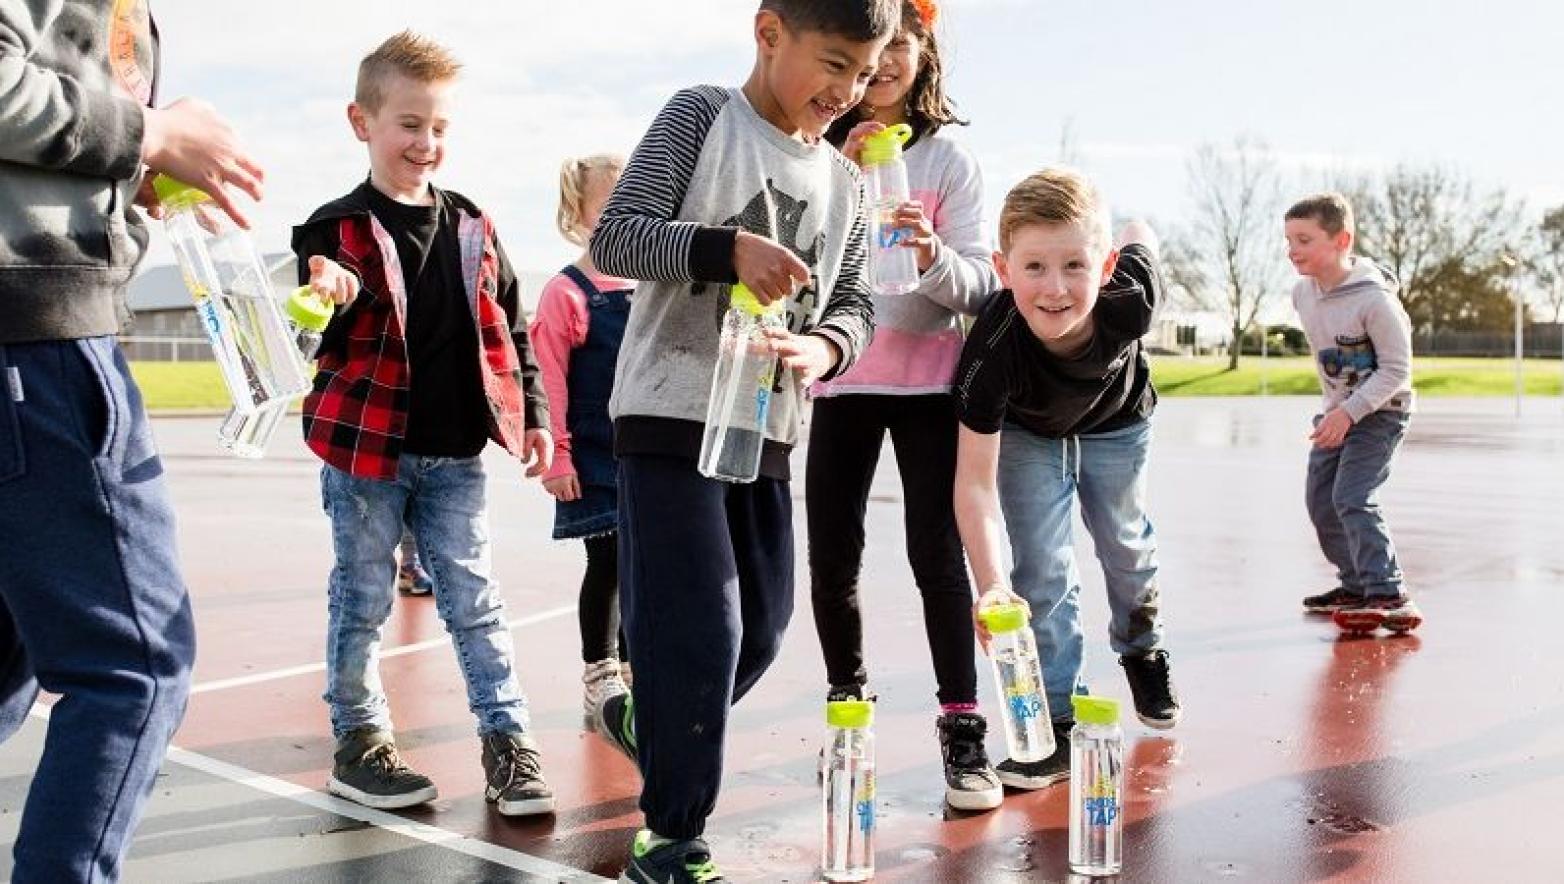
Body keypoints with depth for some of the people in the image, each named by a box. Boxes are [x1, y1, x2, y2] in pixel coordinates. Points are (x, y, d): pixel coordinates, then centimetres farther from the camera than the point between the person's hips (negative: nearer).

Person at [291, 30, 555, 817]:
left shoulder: (471, 228, 8)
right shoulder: (339, 228, -3)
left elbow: (507, 326, 13)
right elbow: (318, 334, -12)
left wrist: (534, 416, 9)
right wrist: (326, 297, -35)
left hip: (454, 454, 3)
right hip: (366, 449, -3)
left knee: (474, 601, 5)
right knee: (363, 599, 8)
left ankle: (507, 741, 11)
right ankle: (358, 742, 21)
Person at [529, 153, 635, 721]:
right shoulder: (567, 293, -8)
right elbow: (549, 382, -10)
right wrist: (556, 457, -13)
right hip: (596, 456, -5)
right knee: (607, 562, 2)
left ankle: (633, 664, 26)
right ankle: (599, 674, 17)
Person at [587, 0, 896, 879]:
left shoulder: (845, 182, 11)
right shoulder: (701, 116, -5)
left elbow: (855, 305, 10)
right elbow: (615, 237, -11)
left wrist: (822, 348, -12)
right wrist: (728, 246, -26)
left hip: (770, 429, 7)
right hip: (671, 415, -6)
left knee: (760, 633, 14)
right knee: (699, 630, -9)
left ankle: (646, 720, 41)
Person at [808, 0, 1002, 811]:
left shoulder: (947, 157, -2)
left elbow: (979, 284, -7)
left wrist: (933, 257, -28)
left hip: (927, 381, -2)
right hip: (839, 379, 3)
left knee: (936, 552, -8)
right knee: (831, 558, 4)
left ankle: (962, 728, 1)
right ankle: (845, 702, 24)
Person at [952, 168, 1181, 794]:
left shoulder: (1130, 301, -40)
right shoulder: (992, 351, -44)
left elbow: (1141, 235, -15)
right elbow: (975, 479, -43)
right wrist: (991, 585, -53)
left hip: (1116, 421, 2)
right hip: (1027, 433, -2)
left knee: (1125, 543, 17)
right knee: (1042, 567, -7)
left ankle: (1141, 652, 46)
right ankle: (1057, 718, 5)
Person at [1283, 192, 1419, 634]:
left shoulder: (1374, 299, -26)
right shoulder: (1302, 292, -3)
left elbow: (1396, 370, -22)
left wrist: (1349, 411, -27)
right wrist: (1334, 407, 15)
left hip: (1380, 411, -8)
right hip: (1337, 411, 8)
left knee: (1352, 499, -20)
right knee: (1320, 501, 10)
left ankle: (1390, 597, -17)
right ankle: (1355, 585, 26)